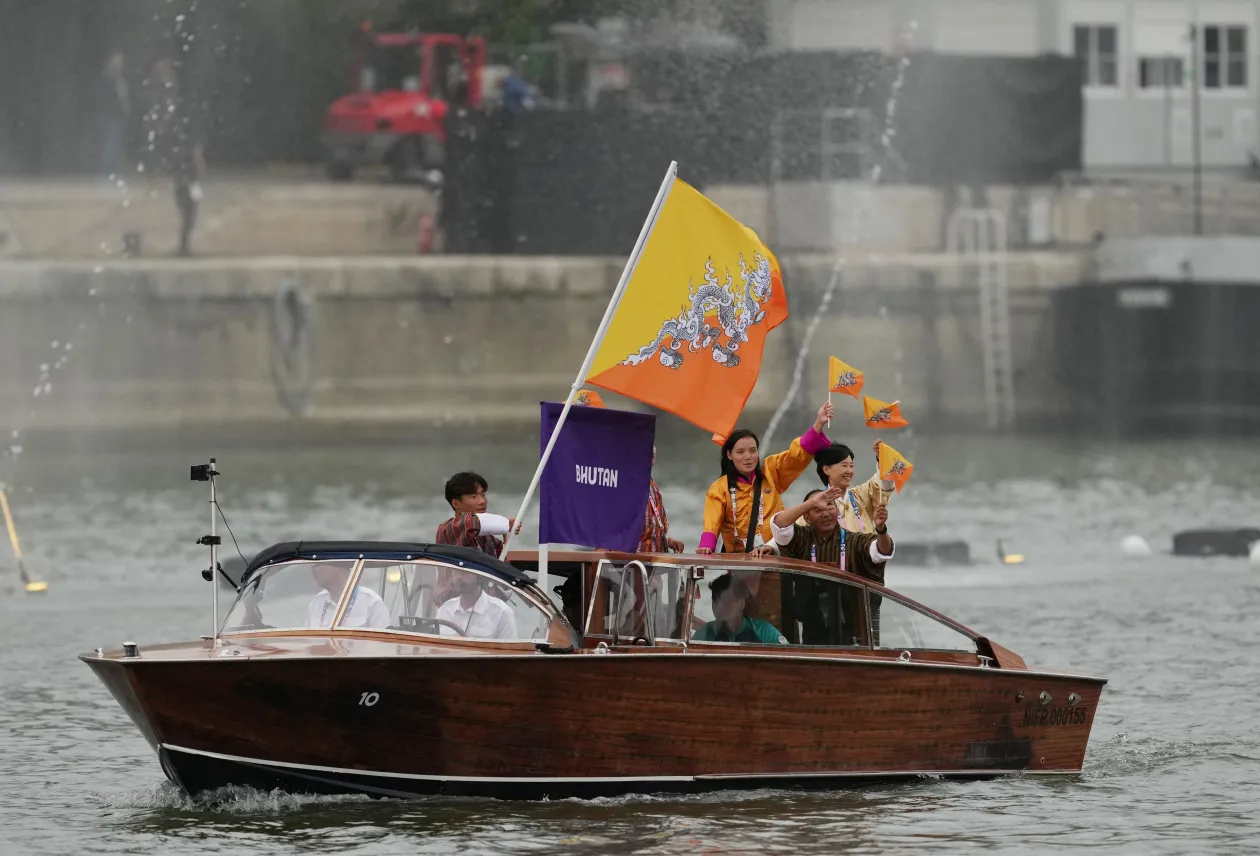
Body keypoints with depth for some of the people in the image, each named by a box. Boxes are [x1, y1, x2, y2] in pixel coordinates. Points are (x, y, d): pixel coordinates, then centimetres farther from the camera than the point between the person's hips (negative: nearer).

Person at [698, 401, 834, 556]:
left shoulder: (771, 471, 9)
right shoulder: (719, 489, 5)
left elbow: (799, 452, 1)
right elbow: (712, 524, -6)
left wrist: (819, 424, -13)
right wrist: (706, 547, -25)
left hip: (774, 554, 2)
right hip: (738, 559, -2)